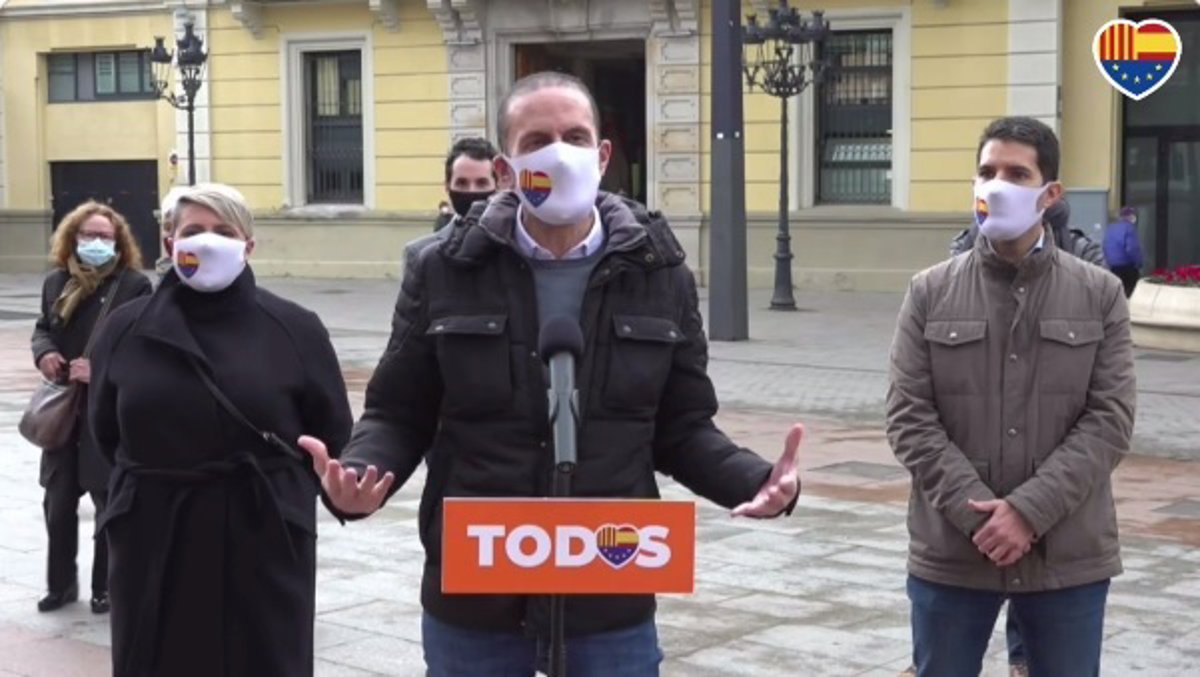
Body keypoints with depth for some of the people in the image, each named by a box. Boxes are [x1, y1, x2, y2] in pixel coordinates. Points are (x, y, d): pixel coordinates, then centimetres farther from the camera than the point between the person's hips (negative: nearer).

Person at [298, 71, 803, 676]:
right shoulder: (444, 272, -2)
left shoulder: (658, 274, 1)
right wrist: (359, 472, -18)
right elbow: (400, 414, 4)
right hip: (471, 601, 0)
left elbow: (682, 427, 7)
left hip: (611, 603, 0)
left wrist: (754, 480, -12)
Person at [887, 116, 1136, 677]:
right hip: (951, 552, 0)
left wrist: (1030, 511, -16)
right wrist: (976, 511, -15)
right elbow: (908, 418, -3)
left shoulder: (1099, 295, 3)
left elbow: (1110, 420, -4)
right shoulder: (930, 293, 2)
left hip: (1068, 555, 0)